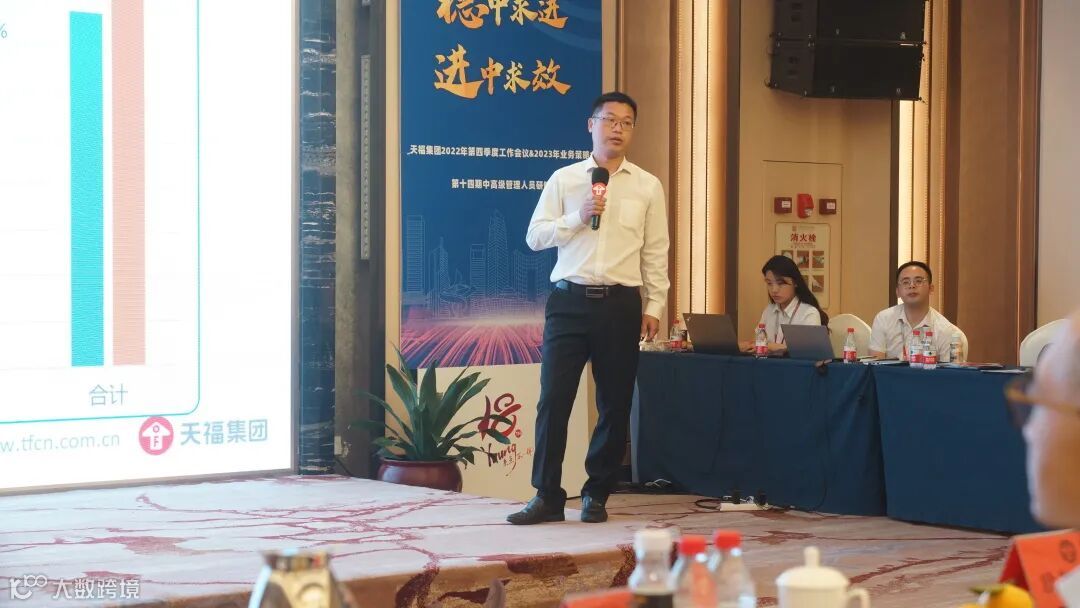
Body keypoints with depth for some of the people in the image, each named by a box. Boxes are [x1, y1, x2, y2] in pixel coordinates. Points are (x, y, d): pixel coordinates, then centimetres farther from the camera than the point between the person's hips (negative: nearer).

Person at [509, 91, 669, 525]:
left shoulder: (647, 187, 8)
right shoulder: (563, 180, 6)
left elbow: (656, 252, 8)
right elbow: (534, 237, 2)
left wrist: (654, 306, 2)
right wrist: (578, 217, -11)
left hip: (620, 304, 1)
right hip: (570, 299, -1)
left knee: (614, 404, 5)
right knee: (553, 398, -4)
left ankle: (596, 495, 17)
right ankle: (547, 496, 2)